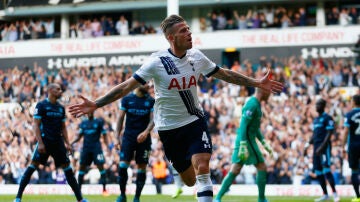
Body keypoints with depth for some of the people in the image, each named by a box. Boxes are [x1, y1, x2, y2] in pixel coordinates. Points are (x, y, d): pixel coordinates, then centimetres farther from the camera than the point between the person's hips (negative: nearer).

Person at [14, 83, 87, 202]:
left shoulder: (60, 108, 14)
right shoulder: (41, 105, -5)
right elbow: (36, 125, -9)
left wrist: (67, 143, 10)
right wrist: (40, 143, -17)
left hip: (58, 142, 6)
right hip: (45, 141, -6)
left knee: (67, 169, 4)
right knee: (33, 166, -10)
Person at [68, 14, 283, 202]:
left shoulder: (196, 56, -3)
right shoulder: (157, 61, -15)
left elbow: (225, 74, 12)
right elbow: (127, 86, -15)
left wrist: (257, 83, 12)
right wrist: (95, 105, -23)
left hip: (195, 120, 2)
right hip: (169, 127, -1)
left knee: (202, 168, -20)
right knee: (189, 180, 6)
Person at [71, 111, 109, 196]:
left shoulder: (99, 122, 0)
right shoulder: (83, 123, 10)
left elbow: (104, 136, 1)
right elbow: (79, 136, 13)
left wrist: (108, 146, -10)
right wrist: (72, 143, -1)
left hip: (96, 148, -4)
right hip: (86, 148, 4)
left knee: (101, 166, -12)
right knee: (82, 167, 2)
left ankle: (104, 189, -8)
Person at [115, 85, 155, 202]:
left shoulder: (151, 101, 5)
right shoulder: (127, 99, 4)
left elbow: (152, 120, -1)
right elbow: (121, 118, 5)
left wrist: (146, 132, -18)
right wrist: (118, 136, -1)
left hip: (143, 138, 1)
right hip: (128, 137, -1)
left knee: (142, 167, 0)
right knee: (123, 165, -11)